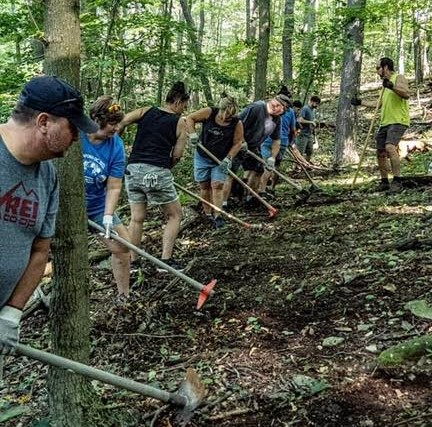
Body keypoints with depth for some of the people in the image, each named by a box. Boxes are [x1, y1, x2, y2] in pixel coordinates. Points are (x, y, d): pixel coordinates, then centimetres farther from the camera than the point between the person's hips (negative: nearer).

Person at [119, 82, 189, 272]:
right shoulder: (179, 122, 5)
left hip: (133, 169, 4)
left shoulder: (146, 111, 12)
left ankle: (131, 262, 16)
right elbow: (177, 155, 1)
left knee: (137, 218, 15)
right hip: (157, 172, -4)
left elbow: (120, 122, -2)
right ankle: (166, 260, 7)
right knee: (175, 215, 13)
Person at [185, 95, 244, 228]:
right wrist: (192, 133, -20)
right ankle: (207, 213, 23)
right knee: (205, 186, 9)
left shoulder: (237, 124, -14)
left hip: (221, 160, -1)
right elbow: (189, 118, -5)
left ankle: (217, 216, -7)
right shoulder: (209, 113, -14)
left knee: (217, 186, -10)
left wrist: (228, 158, -18)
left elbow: (237, 143, -8)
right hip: (202, 157, 2)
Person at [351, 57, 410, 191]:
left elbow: (407, 94, -21)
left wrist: (392, 86, -36)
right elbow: (378, 104, 31)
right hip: (385, 122, 9)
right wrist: (360, 102, 31)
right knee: (380, 152, 8)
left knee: (390, 147, -28)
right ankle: (384, 182, 19)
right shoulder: (385, 84, 23)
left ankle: (397, 180, -24)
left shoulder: (399, 78, -3)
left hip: (398, 121, -9)